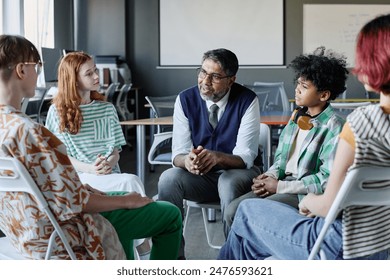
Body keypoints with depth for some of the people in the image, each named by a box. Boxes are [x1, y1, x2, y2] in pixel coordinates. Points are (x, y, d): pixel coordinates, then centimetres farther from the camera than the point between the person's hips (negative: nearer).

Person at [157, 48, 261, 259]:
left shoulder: (247, 101, -14)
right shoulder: (185, 99, -6)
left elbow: (245, 156, -18)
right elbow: (178, 152, -10)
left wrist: (217, 157, -40)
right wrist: (187, 160, -36)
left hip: (237, 173, -3)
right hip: (200, 177, 3)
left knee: (229, 183, -36)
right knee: (168, 178, -26)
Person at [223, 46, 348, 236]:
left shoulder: (333, 126, -12)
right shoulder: (298, 115, 12)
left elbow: (328, 178, -17)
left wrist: (279, 186, -15)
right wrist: (269, 176, -3)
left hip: (308, 192, -7)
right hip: (284, 182, 7)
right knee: (233, 210, -11)